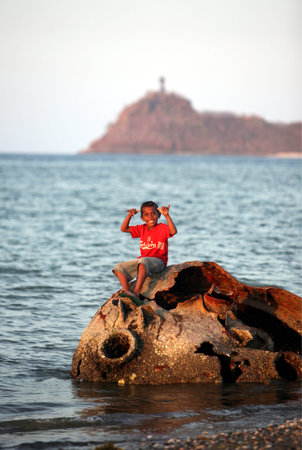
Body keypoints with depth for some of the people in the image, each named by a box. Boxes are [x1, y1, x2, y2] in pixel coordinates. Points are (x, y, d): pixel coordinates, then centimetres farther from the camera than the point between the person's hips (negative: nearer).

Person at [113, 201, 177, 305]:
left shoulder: (162, 228, -1)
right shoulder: (142, 229, 17)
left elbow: (173, 231, -22)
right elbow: (124, 229, 16)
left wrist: (167, 215, -29)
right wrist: (129, 216, 1)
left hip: (158, 262, -7)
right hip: (141, 260, 7)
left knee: (143, 261, -40)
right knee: (119, 267, -8)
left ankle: (136, 293, -46)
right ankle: (127, 292, -26)